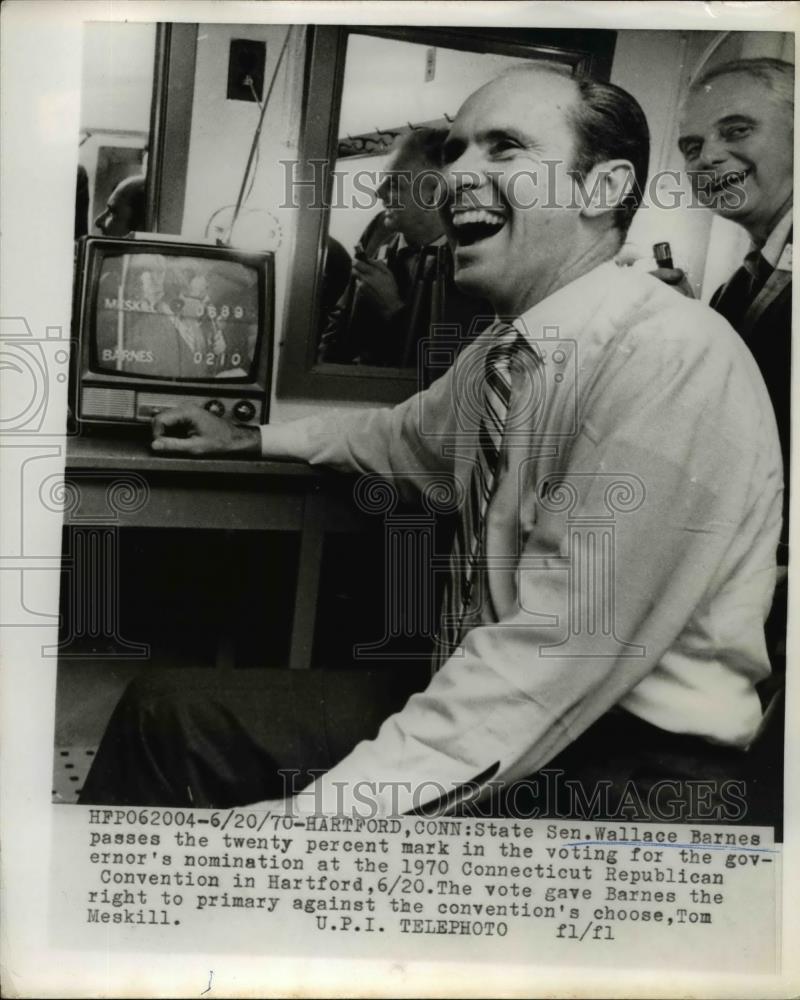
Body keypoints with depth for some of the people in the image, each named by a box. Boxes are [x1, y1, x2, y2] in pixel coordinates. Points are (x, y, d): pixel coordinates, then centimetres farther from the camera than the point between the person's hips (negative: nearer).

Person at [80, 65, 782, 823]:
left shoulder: (676, 361, -21)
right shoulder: (497, 350, 5)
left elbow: (555, 660, -27)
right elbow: (402, 439, 28)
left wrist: (322, 807, -27)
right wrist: (249, 440, 31)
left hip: (621, 762, -7)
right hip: (479, 704, 8)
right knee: (170, 711, 3)